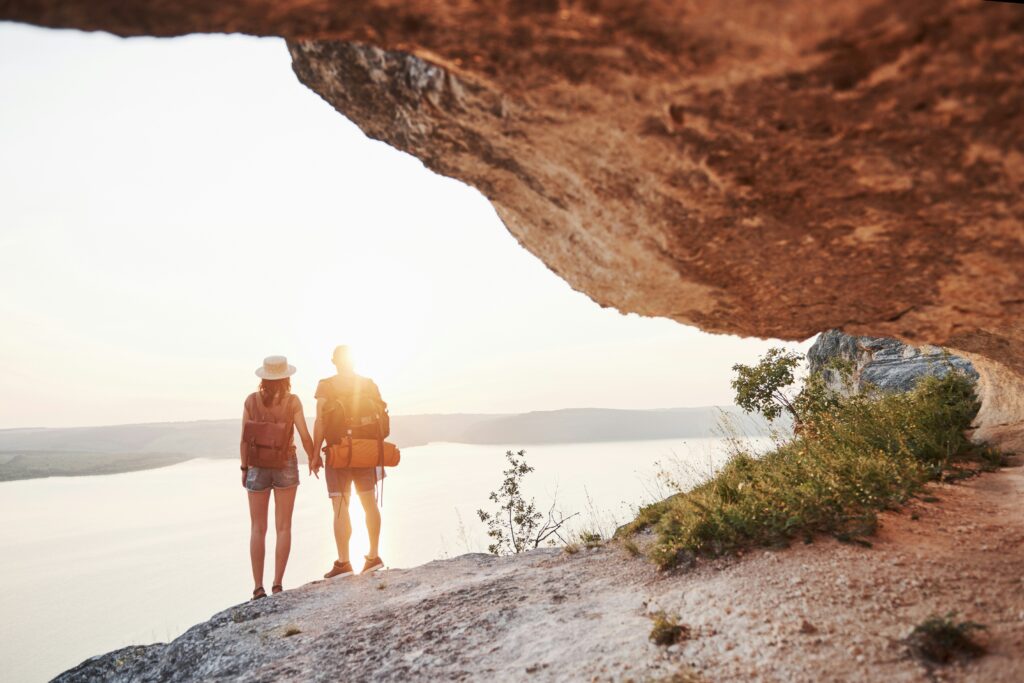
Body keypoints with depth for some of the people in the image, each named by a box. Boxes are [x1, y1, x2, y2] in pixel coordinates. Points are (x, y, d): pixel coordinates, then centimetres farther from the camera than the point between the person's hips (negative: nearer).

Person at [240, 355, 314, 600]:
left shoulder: (251, 400, -4)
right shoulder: (292, 401, -8)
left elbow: (245, 439, -4)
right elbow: (305, 437, -8)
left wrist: (244, 467, 6)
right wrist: (313, 460, 7)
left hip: (257, 467, 1)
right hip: (286, 466, -1)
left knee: (257, 529, 9)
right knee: (283, 527, 7)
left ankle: (258, 587, 7)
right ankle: (277, 584, 5)